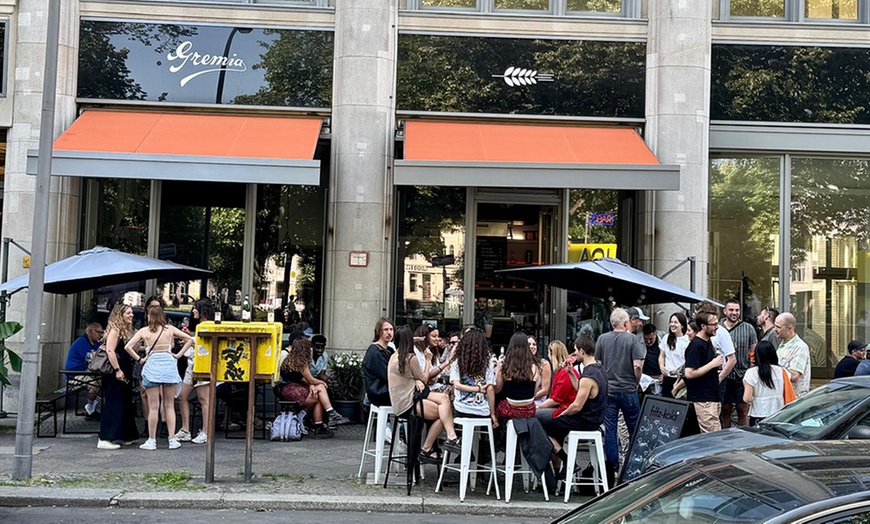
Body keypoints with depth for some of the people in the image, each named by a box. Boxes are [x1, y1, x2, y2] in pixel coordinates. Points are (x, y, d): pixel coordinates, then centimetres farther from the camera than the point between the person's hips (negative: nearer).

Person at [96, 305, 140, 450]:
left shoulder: (126, 331, 17)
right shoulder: (115, 329, -11)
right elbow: (110, 351, -20)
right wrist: (117, 370, -23)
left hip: (124, 374, 10)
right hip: (115, 374, -10)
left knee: (125, 404, 13)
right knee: (113, 405, -9)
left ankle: (120, 436, 22)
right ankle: (105, 439, -7)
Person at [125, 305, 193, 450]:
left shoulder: (143, 331, 3)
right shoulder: (170, 329, 7)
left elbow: (128, 347, -5)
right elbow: (190, 339, 5)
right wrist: (178, 355, 6)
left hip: (152, 365, -1)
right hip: (169, 365, 2)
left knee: (153, 407, 3)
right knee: (169, 405, 9)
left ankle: (151, 441, 6)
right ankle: (172, 440, 8)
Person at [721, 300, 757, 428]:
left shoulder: (748, 328, 5)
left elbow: (754, 352, 6)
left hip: (742, 375, 0)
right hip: (724, 376, 1)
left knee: (743, 411, 3)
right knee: (725, 410, 7)